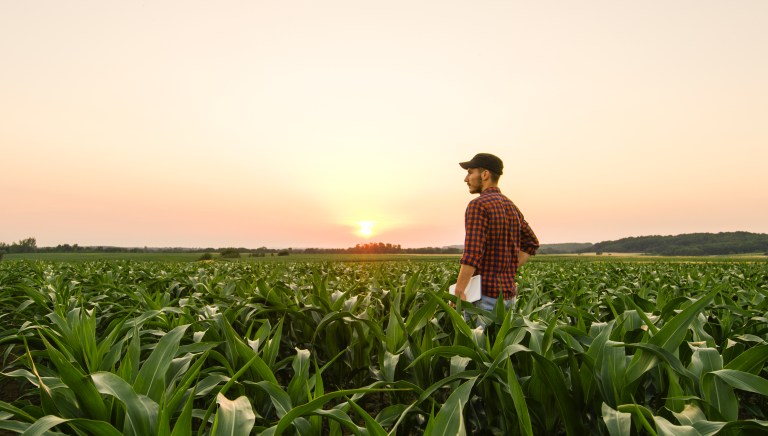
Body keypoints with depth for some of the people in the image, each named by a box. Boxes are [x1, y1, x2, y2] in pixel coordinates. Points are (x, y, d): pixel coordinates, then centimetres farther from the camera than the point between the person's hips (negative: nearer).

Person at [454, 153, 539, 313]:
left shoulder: (478, 205, -14)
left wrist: (458, 293, -21)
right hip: (508, 293, 8)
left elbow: (472, 254, -23)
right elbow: (531, 243, 20)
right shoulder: (511, 206, 12)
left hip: (485, 294, -8)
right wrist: (509, 272, 12)